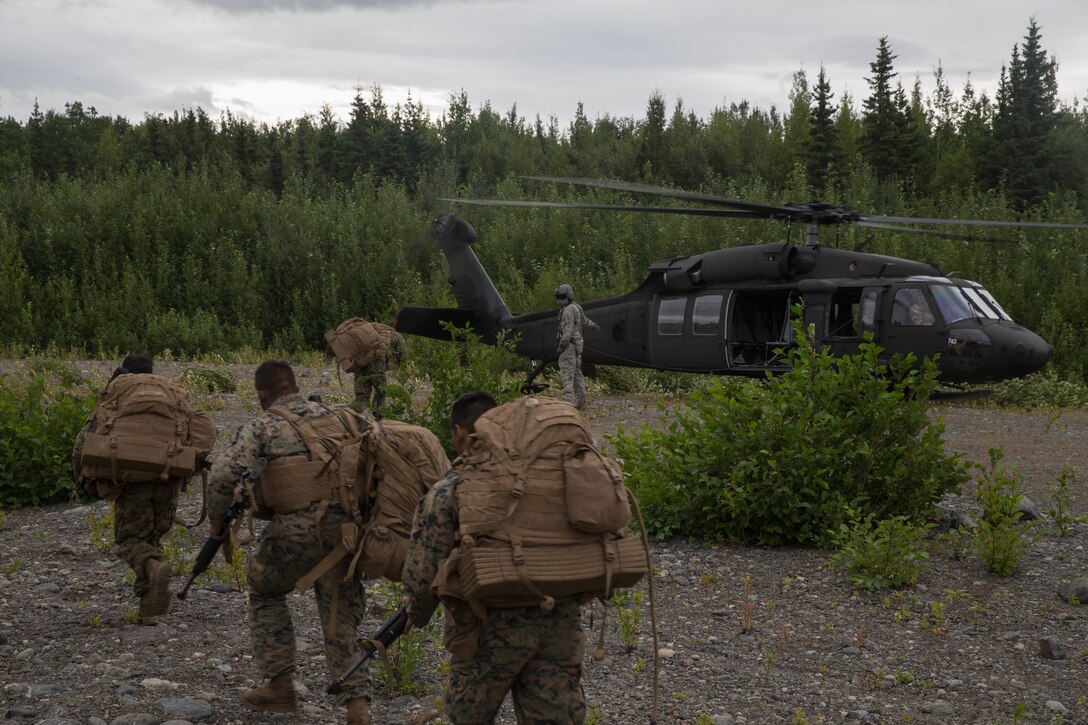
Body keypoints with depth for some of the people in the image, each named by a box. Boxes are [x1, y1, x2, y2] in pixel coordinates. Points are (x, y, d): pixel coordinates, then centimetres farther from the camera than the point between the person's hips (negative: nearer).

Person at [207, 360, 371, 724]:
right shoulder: (334, 417, 19)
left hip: (296, 529, -3)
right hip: (345, 527, 4)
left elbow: (223, 477, -7)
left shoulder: (261, 426, 5)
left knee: (264, 592, 25)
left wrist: (216, 524, 7)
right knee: (341, 618, 13)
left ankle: (281, 686, 24)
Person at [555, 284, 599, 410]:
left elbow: (569, 329, -23)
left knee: (566, 372, -13)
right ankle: (581, 401, 14)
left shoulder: (568, 310, -16)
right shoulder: (576, 307, 14)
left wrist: (561, 345, -25)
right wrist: (593, 325, 52)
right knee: (576, 372, 12)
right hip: (577, 344, 10)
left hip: (569, 344, -10)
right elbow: (584, 319, 32)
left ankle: (568, 399, -22)